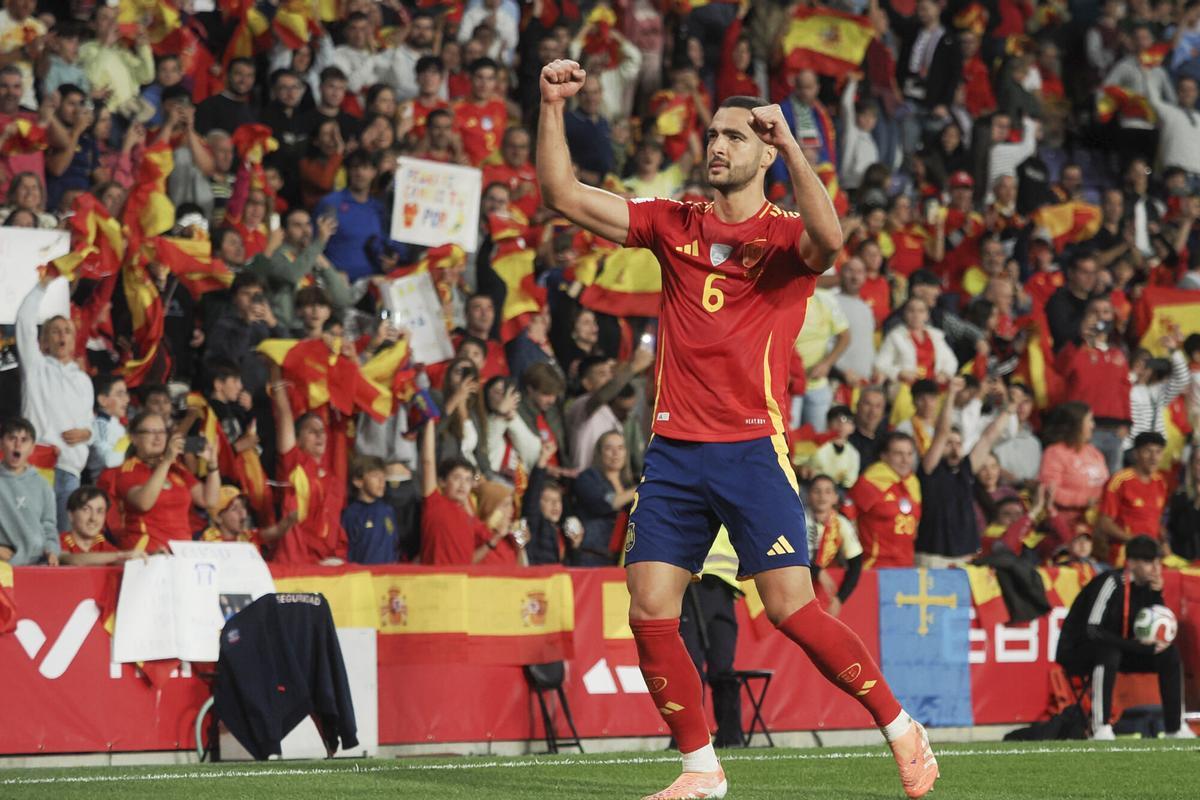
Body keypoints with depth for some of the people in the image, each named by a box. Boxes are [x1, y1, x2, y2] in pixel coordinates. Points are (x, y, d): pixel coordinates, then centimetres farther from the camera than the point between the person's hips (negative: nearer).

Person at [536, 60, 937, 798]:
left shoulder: (787, 235, 0)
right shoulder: (675, 225, 12)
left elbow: (828, 239, -26)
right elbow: (565, 196, 9)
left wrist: (791, 145, -32)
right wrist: (552, 107, -2)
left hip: (753, 447, -5)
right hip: (674, 448, 5)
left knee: (791, 609, -11)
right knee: (649, 615, -2)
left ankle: (902, 730, 6)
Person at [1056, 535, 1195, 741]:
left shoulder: (1146, 585, -1)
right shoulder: (1112, 583, -23)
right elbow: (1092, 631, -29)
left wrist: (1157, 595, -14)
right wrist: (1141, 647, -28)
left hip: (1116, 651, 8)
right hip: (1077, 652, -8)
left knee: (1169, 653, -3)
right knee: (1109, 652, -38)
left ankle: (1175, 728, 1)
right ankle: (1101, 728, -36)